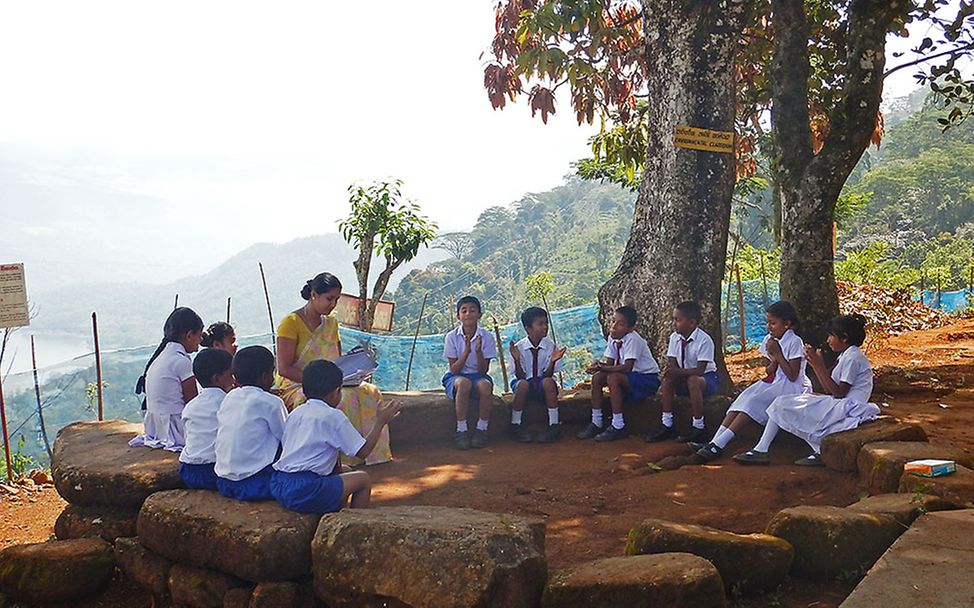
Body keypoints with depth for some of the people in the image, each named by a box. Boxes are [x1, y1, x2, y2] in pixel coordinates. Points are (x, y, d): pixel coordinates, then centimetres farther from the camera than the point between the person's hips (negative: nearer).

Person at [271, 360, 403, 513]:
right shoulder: (333, 416, -6)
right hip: (305, 492, -8)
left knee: (341, 471, 27)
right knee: (363, 479, 7)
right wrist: (381, 421, 8)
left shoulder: (295, 414, 14)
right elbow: (363, 451, -5)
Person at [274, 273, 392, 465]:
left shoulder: (331, 323, 14)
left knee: (369, 391, -20)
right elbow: (284, 369, -15)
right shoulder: (291, 323, -9)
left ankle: (375, 455, -22)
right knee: (345, 397, -34)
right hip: (295, 388, -7)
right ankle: (353, 459, -28)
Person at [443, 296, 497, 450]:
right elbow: (454, 369, -10)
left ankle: (481, 429, -19)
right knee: (464, 383, -38)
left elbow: (483, 370, -8)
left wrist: (479, 351, -25)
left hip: (477, 375, 1)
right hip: (455, 377, -1)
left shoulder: (486, 337, -4)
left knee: (485, 384, -36)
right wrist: (467, 351, -24)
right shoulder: (452, 337, -6)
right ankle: (461, 430, -28)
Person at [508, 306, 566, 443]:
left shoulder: (550, 346, -7)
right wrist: (517, 359, -27)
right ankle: (515, 426, -17)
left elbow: (547, 375, -10)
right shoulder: (518, 347, -8)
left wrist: (553, 360, -27)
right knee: (523, 384, -35)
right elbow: (520, 376, -11)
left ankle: (553, 426, -24)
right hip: (526, 383, 0)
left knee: (548, 382, -34)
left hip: (542, 385, 1)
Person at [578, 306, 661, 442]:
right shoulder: (612, 338, 1)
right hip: (631, 377, 8)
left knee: (613, 378, -30)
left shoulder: (632, 339, -23)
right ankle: (596, 423, -2)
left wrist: (604, 368, -29)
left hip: (648, 379, -8)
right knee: (597, 377, -9)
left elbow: (627, 367, -30)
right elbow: (610, 363, 1)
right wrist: (599, 366, -20)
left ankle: (618, 426, -23)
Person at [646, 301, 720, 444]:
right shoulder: (674, 337, -4)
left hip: (708, 378, -6)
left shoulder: (704, 340, -22)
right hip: (684, 376, 6)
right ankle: (667, 425, -14)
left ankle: (698, 427, -24)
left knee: (693, 381, -36)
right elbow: (672, 365, -4)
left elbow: (700, 370, -28)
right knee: (668, 379, -21)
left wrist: (678, 371, -39)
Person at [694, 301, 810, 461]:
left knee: (754, 402, -27)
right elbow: (768, 371, 10)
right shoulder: (769, 340, 9)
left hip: (791, 387, -7)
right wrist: (774, 360, -11)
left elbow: (792, 376, -17)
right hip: (772, 382, 7)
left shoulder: (794, 342, -12)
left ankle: (718, 445, -35)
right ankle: (714, 442, -29)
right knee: (743, 399, -18)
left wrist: (778, 354, -18)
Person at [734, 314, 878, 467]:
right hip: (838, 404, 11)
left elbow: (839, 392, -19)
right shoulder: (847, 355, 18)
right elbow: (829, 388, 15)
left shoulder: (853, 357, -14)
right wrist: (815, 364, 7)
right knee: (781, 402, 4)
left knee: (782, 405, -13)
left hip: (844, 406, -11)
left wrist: (820, 366, -18)